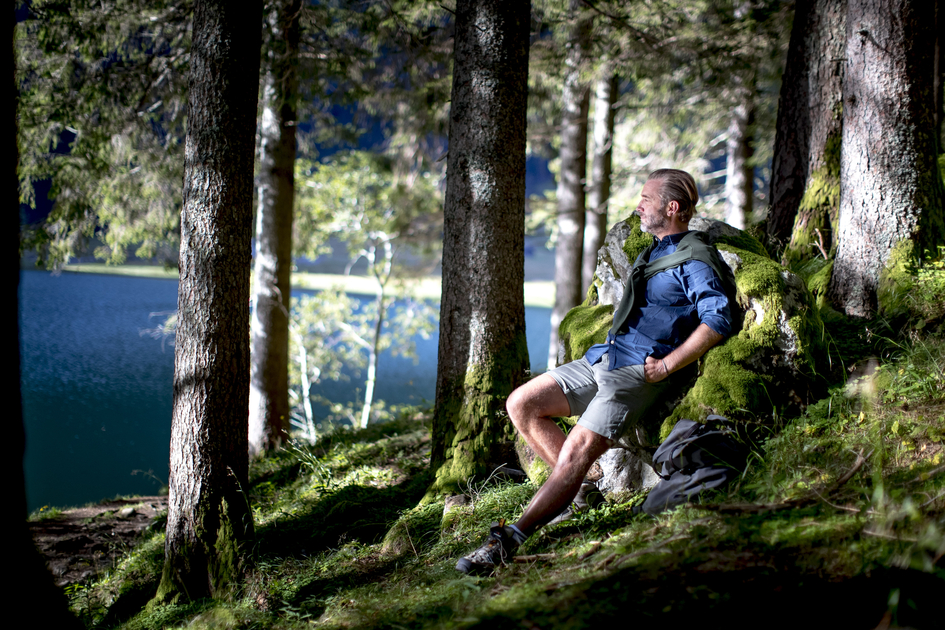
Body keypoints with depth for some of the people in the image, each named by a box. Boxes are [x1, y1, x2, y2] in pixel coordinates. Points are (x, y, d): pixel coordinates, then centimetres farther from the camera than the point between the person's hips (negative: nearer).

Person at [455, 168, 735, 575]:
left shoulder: (694, 260, -9)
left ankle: (510, 541, -22)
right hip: (603, 358, 10)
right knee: (521, 404, -1)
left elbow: (718, 319, -24)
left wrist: (664, 367, -22)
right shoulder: (654, 251, 20)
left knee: (577, 450, -21)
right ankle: (578, 489, -1)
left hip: (639, 372, -10)